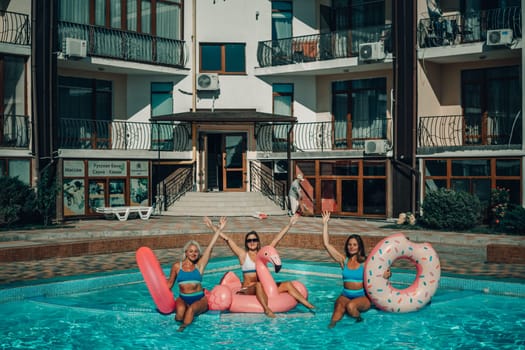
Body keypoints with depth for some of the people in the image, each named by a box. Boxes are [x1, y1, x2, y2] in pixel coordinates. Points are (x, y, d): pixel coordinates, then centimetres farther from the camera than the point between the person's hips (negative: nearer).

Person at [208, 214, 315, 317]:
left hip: (264, 288, 4)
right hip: (248, 289, -4)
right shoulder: (243, 255, 6)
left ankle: (310, 306, -12)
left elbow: (277, 238, 12)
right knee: (258, 285, -39)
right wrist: (215, 228, -7)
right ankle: (266, 309, -53)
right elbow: (227, 239, -1)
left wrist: (289, 225, 12)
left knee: (288, 284, -11)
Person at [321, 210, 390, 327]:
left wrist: (386, 275, -26)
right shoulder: (344, 260, 5)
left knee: (351, 306, -32)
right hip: (345, 296, 2)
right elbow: (327, 244, 1)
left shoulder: (365, 262, -3)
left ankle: (359, 321, -5)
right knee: (339, 306, -30)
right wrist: (325, 224, -2)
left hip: (363, 297, -2)